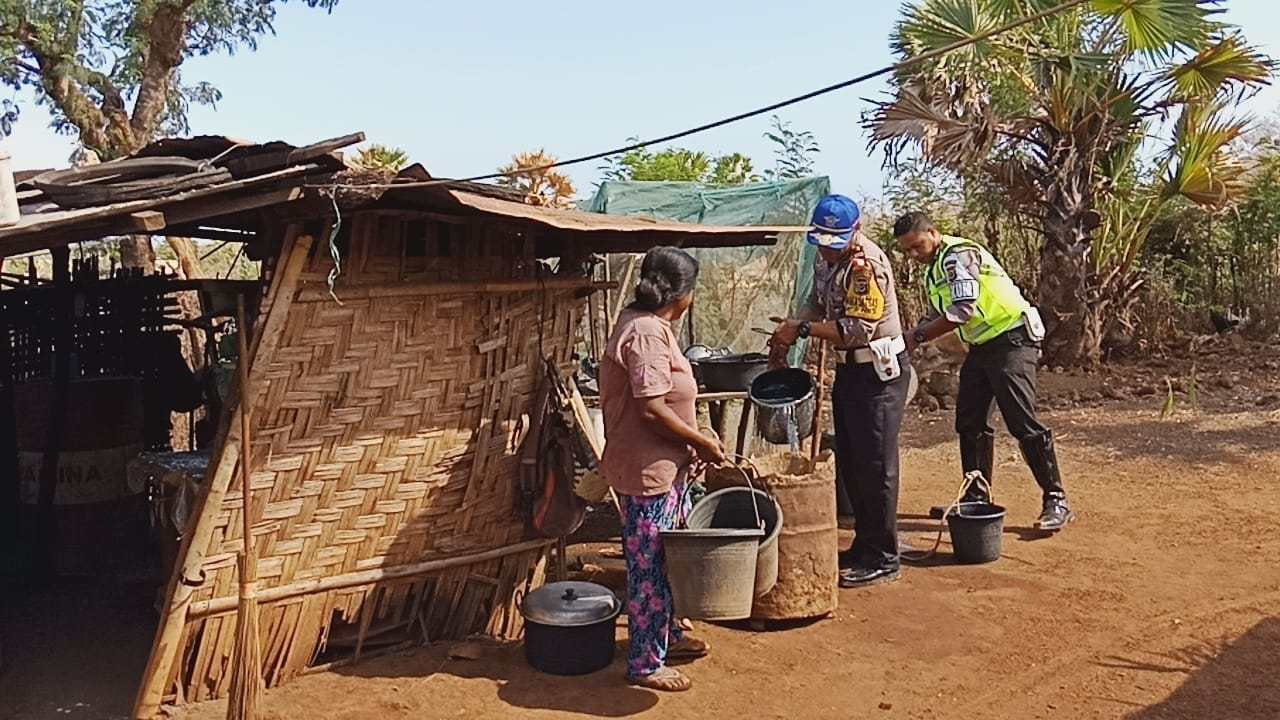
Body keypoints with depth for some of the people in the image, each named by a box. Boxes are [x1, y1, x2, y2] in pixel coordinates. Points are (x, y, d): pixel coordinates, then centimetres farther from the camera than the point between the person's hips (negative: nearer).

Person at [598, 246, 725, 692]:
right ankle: (645, 664, 14)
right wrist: (702, 442, -16)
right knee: (650, 567, 2)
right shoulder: (647, 333, -22)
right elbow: (652, 409, -27)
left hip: (665, 467, 10)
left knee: (667, 559, 22)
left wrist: (693, 444, 14)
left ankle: (668, 635, 39)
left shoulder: (648, 325, 10)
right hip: (647, 471, -10)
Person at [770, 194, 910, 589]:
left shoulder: (867, 264, -22)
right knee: (849, 462, 15)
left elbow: (858, 330, -25)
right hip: (849, 368, 10)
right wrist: (792, 327, -3)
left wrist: (803, 329, -21)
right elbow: (817, 304, 17)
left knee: (875, 465, -4)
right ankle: (864, 544, 29)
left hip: (879, 372, -9)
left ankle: (883, 559, 7)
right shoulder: (827, 259, 7)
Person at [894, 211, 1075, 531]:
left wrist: (917, 337, -19)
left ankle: (1056, 501, -4)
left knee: (1024, 424, -12)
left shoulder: (958, 255, -15)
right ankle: (977, 498, 17)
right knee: (970, 423, 8)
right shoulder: (934, 270, 15)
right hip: (982, 346, 10)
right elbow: (935, 317, 22)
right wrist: (906, 341, 5)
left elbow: (962, 310, -25)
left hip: (1011, 339, -10)